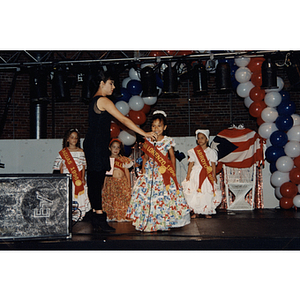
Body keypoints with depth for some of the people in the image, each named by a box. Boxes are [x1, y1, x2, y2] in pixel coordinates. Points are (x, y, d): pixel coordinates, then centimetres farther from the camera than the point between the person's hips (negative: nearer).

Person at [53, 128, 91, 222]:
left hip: (79, 180, 2)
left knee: (79, 198, -3)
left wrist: (83, 178, 0)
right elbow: (61, 167, 5)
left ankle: (78, 216, 5)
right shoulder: (63, 152, 4)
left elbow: (83, 166, 9)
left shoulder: (81, 151, 9)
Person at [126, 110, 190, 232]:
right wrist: (143, 170, 6)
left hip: (164, 172, -2)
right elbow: (145, 157, 12)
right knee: (147, 194, -2)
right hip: (150, 171, 2)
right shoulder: (148, 141, 6)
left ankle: (165, 222, 7)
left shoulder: (168, 141, -1)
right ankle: (149, 221, 8)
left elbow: (172, 157, 4)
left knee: (165, 196, -4)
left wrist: (173, 172, 0)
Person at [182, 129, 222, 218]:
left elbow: (213, 164, 5)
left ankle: (207, 211, 11)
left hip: (207, 175, 0)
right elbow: (191, 163, 5)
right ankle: (196, 212, 9)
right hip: (196, 174, 0)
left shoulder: (211, 151, 3)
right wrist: (188, 174, 1)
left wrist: (214, 176, 3)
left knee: (208, 193, -1)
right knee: (195, 193, -2)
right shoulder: (194, 151, 4)